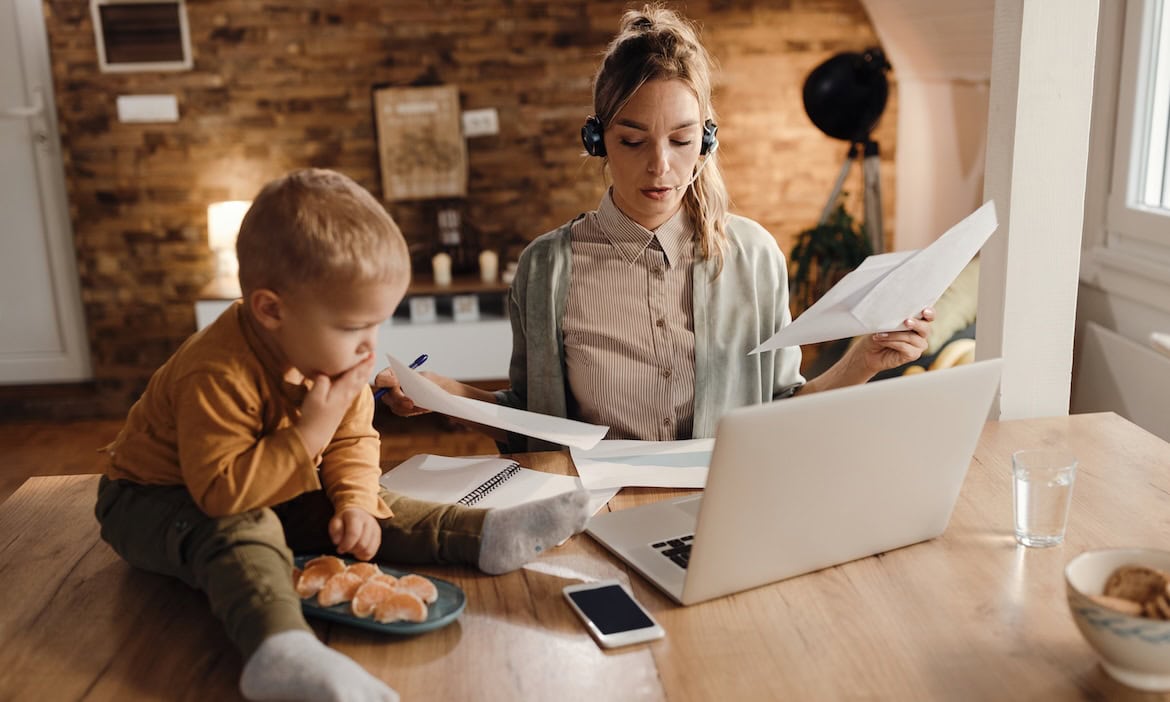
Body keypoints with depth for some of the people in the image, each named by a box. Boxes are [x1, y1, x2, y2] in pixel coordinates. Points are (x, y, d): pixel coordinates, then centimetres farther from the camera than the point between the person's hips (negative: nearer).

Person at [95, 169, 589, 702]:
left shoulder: (333, 355, -10)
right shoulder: (219, 376, -36)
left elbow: (354, 441, -2)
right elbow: (220, 491, -36)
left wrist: (354, 503, -20)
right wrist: (310, 433, -38)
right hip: (155, 499, -7)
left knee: (359, 510, -6)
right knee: (238, 534, -37)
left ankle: (485, 536, -12)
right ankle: (278, 653, -60)